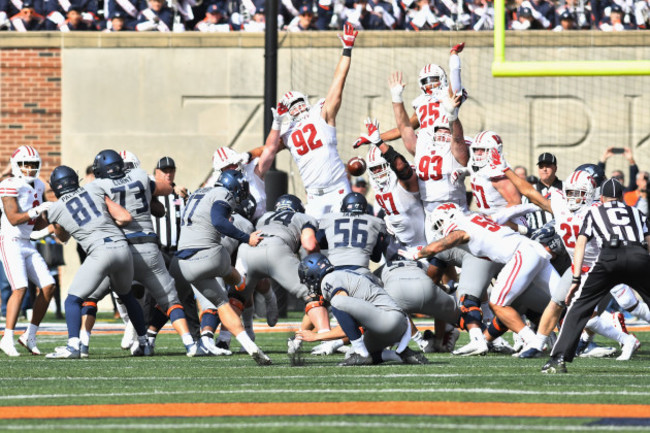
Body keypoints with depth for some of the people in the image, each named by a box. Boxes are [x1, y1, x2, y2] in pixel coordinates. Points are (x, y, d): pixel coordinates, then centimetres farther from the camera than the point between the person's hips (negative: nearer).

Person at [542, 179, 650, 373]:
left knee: (578, 307, 7)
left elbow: (580, 245, 17)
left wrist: (576, 280, 13)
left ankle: (559, 359, -3)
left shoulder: (595, 213, 29)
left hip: (610, 256, -1)